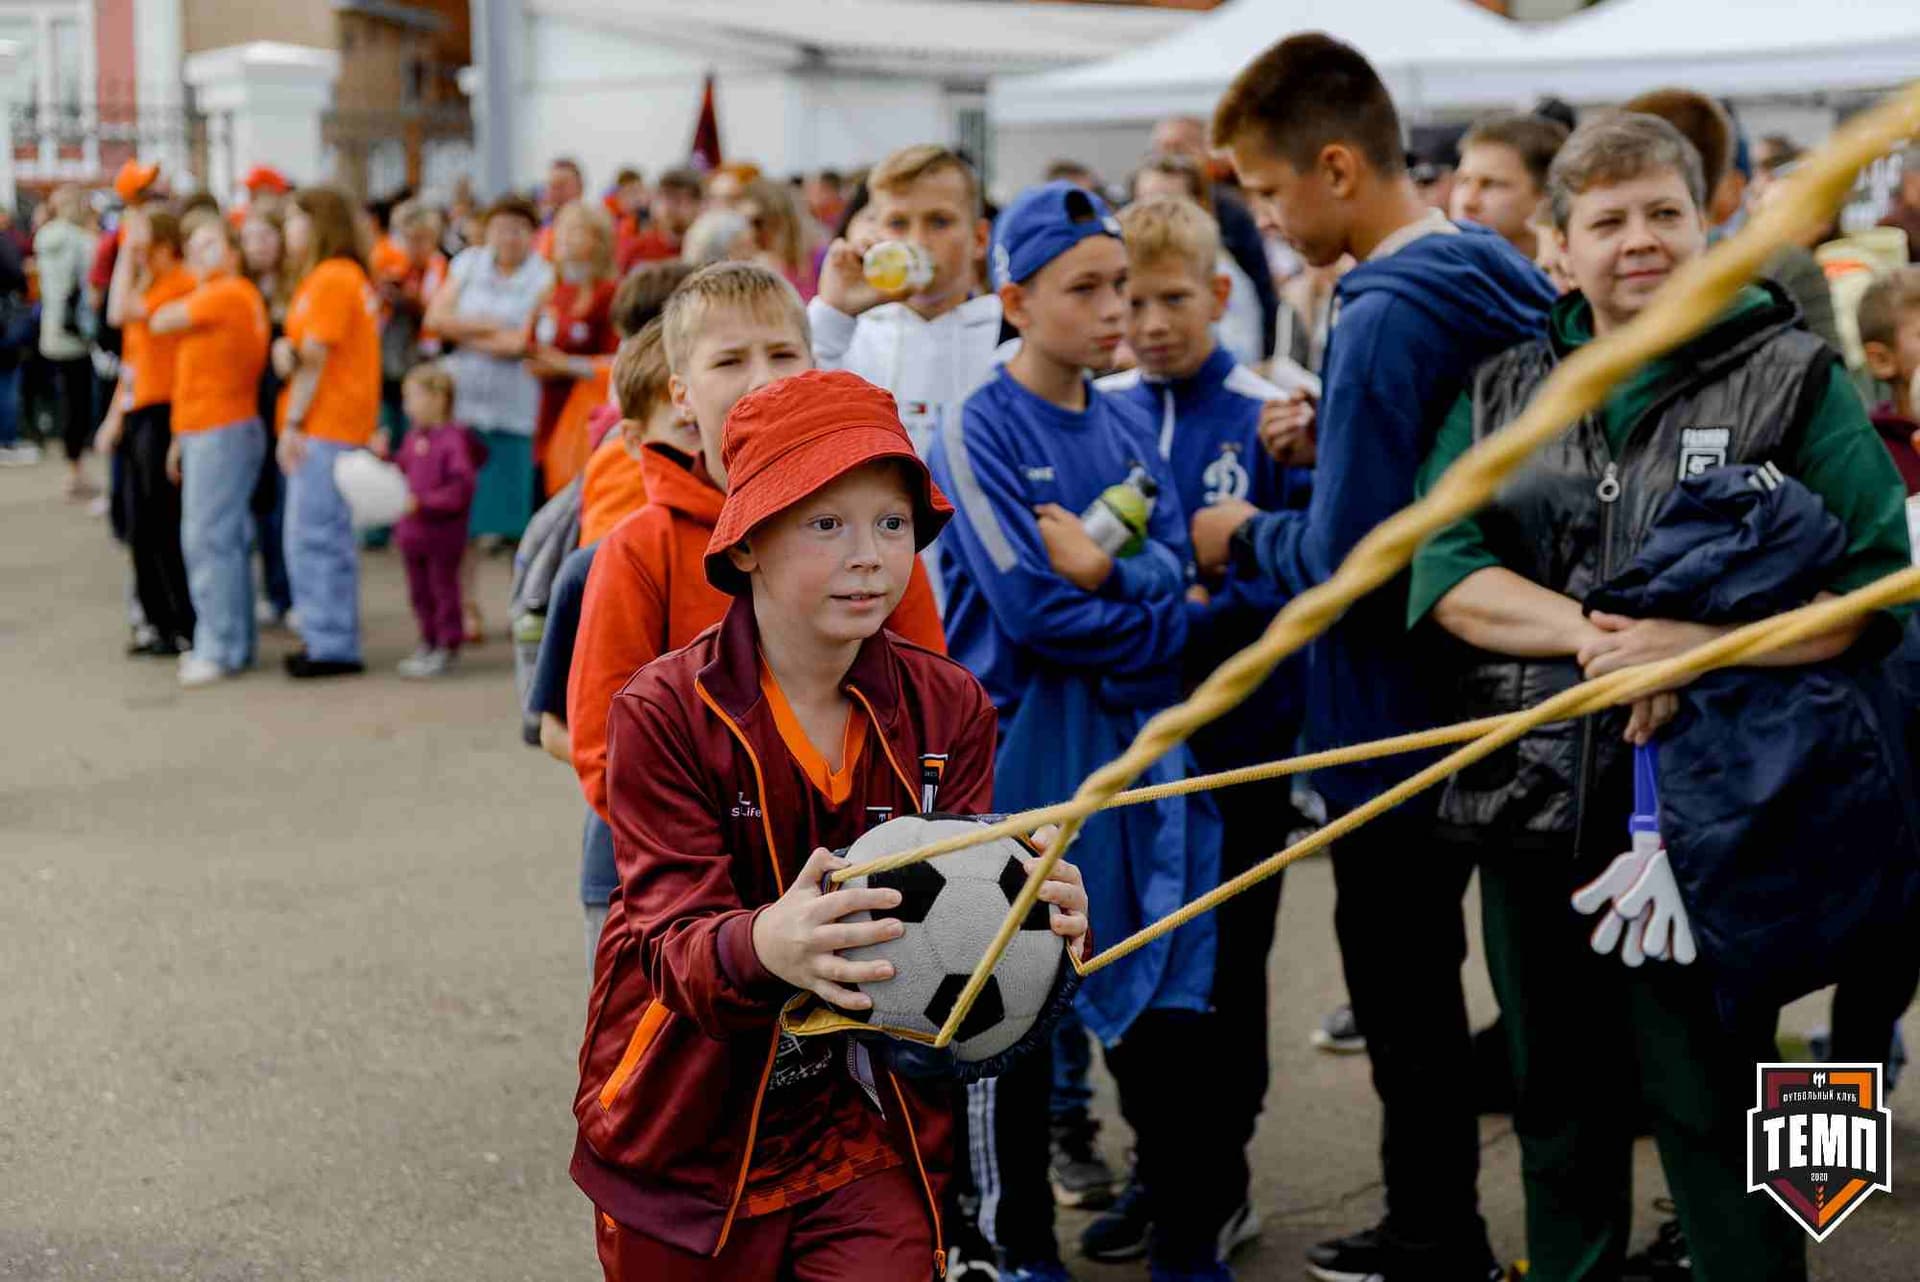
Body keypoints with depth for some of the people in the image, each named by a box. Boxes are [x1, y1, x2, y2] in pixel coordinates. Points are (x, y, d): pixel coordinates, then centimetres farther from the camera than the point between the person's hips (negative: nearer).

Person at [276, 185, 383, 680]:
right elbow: (305, 351, 21)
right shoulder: (348, 275, 18)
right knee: (328, 536, 14)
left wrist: (293, 422, -14)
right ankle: (327, 639, 20)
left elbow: (315, 356, -15)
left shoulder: (331, 278, -13)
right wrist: (286, 348, -2)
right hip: (327, 427, 10)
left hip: (326, 425, -10)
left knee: (314, 536, -7)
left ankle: (331, 646, -4)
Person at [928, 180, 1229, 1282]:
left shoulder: (1129, 428, 10)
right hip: (1025, 747, -5)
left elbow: (1177, 572, 0)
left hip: (1141, 742, 5)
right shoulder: (980, 433, -8)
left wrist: (1106, 571, -18)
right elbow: (1032, 609, -17)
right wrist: (1154, 615, -7)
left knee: (1169, 1000, 7)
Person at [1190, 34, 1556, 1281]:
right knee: (1426, 986, 21)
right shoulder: (1495, 279, 4)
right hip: (1476, 707, 9)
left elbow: (1348, 562, -27)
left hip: (1397, 726, -9)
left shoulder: (1385, 316, -24)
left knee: (1405, 1001, 5)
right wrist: (1333, 439, 7)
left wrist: (1246, 540, -10)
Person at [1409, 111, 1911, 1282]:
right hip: (1535, 808, 4)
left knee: (1716, 1119, 1)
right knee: (1561, 1117, 17)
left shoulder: (1795, 379, 0)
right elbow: (1442, 570, 0)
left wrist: (1694, 645, -22)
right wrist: (1588, 633, -17)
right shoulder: (1503, 390, 11)